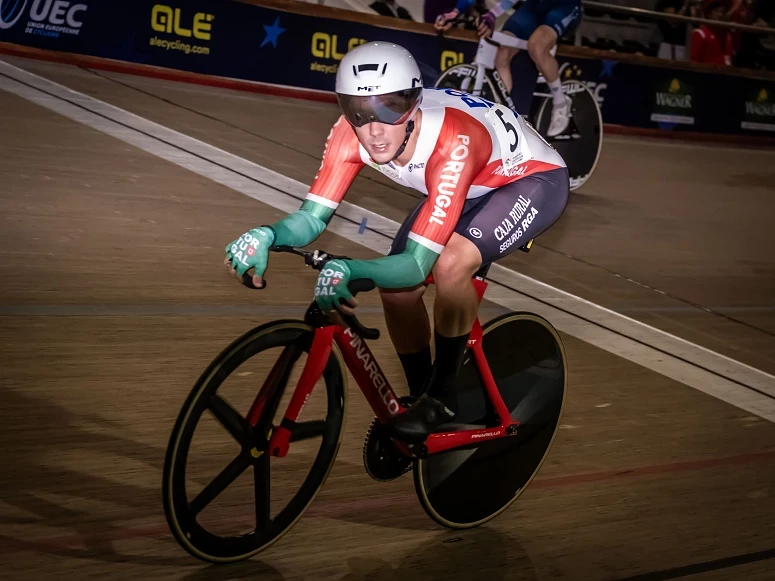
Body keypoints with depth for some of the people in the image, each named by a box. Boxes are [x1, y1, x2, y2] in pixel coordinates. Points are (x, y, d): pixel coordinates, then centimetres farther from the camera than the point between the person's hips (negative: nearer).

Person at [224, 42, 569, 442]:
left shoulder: (452, 143, -41)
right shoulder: (352, 131, -25)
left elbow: (417, 262, -42)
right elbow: (312, 217, -23)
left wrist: (348, 270, -59)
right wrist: (265, 236, -45)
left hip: (532, 179, -6)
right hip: (470, 187, 7)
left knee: (450, 264, -32)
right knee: (396, 288, -9)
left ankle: (443, 397, -9)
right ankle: (420, 397, 16)